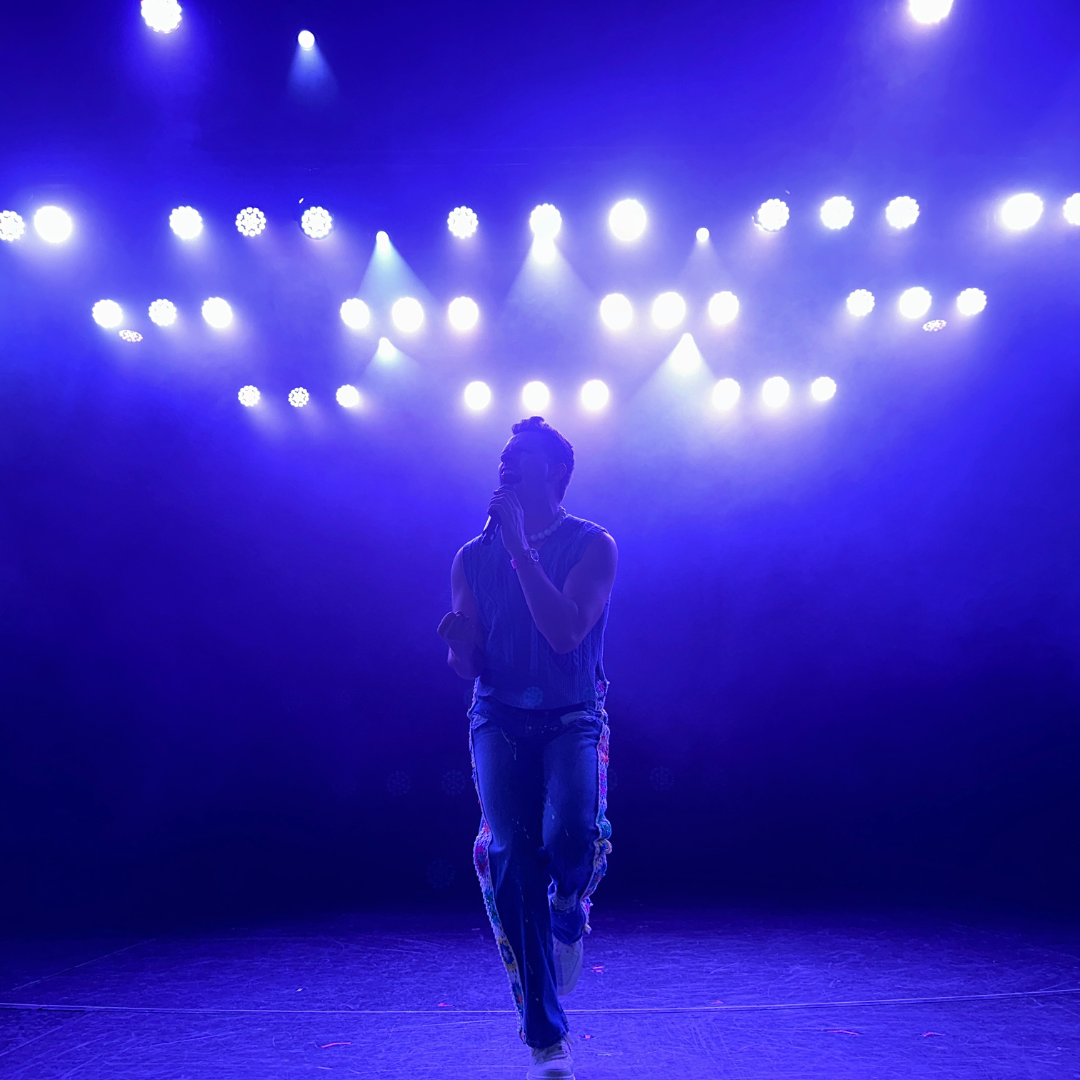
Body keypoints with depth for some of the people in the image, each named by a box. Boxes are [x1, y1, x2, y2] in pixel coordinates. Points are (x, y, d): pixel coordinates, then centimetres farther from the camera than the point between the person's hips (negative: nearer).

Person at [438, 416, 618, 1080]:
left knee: (572, 834, -26)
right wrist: (457, 644, -15)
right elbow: (470, 667, 8)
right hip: (500, 719, 2)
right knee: (510, 850, -13)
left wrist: (521, 548, -18)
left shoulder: (593, 545, -2)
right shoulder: (473, 558, 7)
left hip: (573, 716, -2)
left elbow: (565, 634, -18)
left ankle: (568, 919, 13)